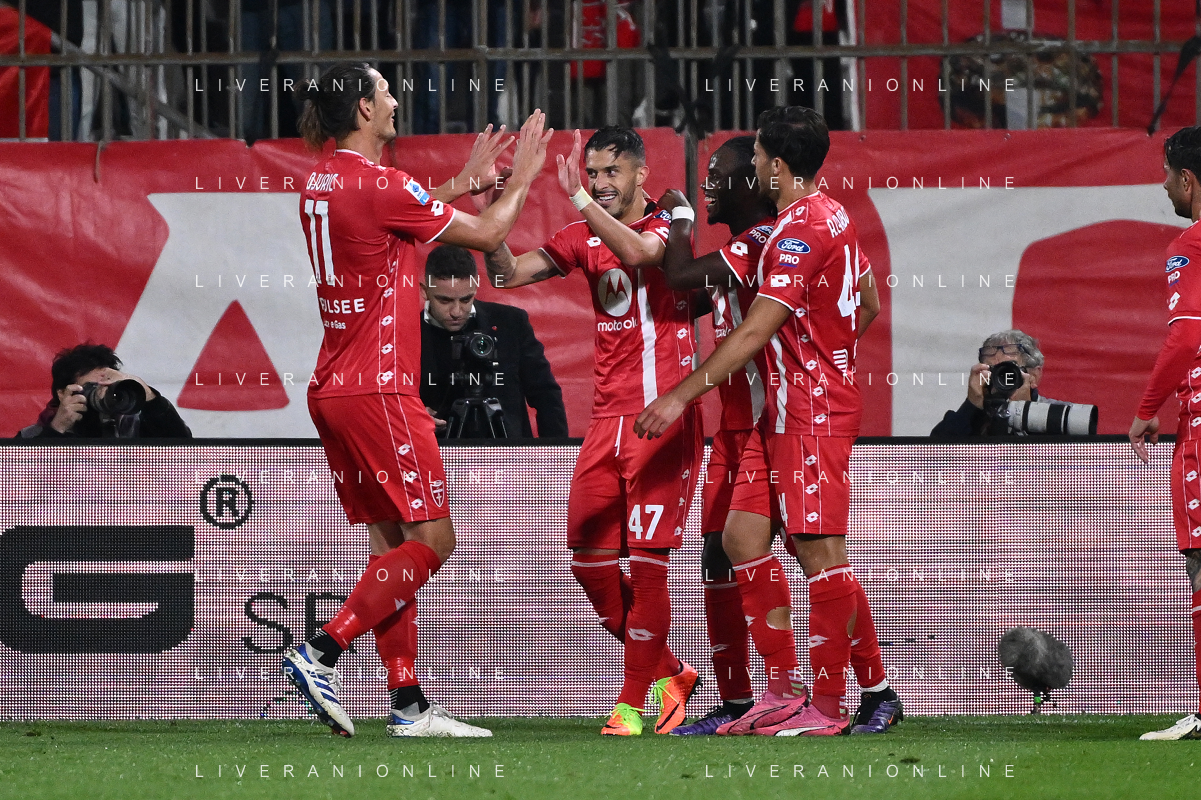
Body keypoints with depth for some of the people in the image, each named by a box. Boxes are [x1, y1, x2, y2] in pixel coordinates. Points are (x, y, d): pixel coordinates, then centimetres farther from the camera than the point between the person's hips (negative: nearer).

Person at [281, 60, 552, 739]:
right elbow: (485, 233, -7)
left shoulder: (323, 182, 11)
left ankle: (410, 706, 7)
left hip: (334, 390, 9)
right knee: (432, 539, -5)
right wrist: (522, 178, 9)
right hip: (380, 391, -9)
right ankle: (321, 653, -13)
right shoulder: (379, 185, -15)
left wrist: (465, 181, 34)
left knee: (392, 542, 9)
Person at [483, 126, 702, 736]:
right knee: (589, 558, 5)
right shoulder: (585, 237, 13)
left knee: (646, 560, -8)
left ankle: (635, 702, 0)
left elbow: (638, 252, -27)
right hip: (607, 417, 7)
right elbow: (506, 274, 8)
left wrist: (581, 200, -32)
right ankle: (666, 673, 21)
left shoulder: (670, 226, -4)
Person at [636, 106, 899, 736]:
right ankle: (784, 691, 10)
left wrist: (682, 395, -21)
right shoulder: (829, 216, 13)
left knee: (819, 550, -7)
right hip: (785, 408, 10)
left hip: (812, 411, -10)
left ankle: (827, 708, -4)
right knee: (743, 536, 8)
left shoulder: (804, 227, -17)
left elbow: (755, 331, -21)